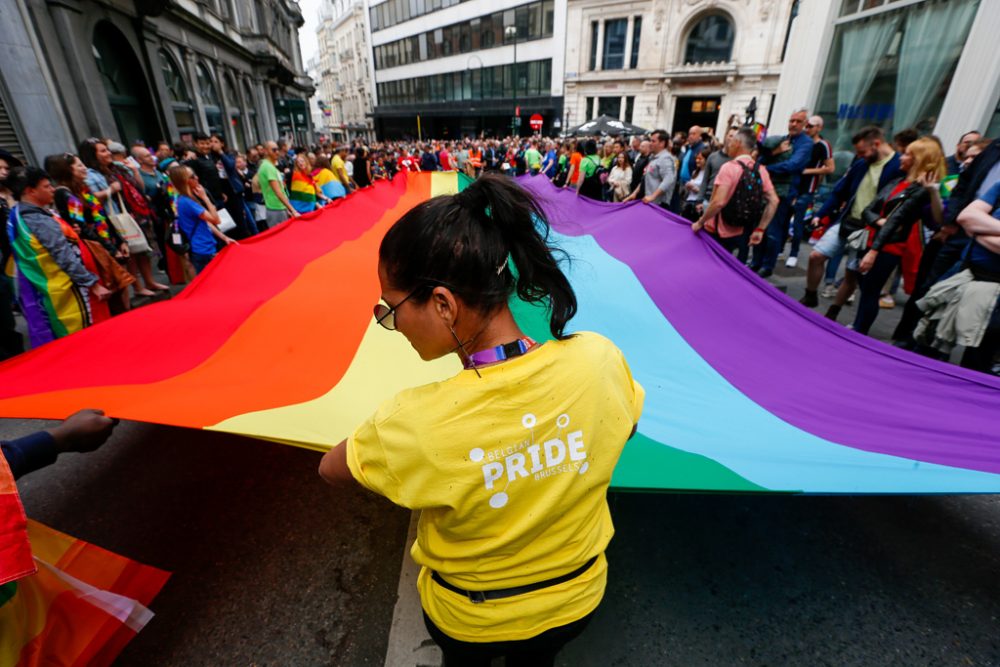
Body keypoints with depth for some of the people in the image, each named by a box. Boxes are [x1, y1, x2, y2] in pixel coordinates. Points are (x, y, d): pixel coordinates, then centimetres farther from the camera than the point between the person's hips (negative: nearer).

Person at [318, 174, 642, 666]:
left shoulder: (412, 426, -39)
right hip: (576, 600, 3)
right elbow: (626, 428, -6)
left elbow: (330, 469, -16)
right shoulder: (602, 360, -29)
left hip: (469, 623, -2)